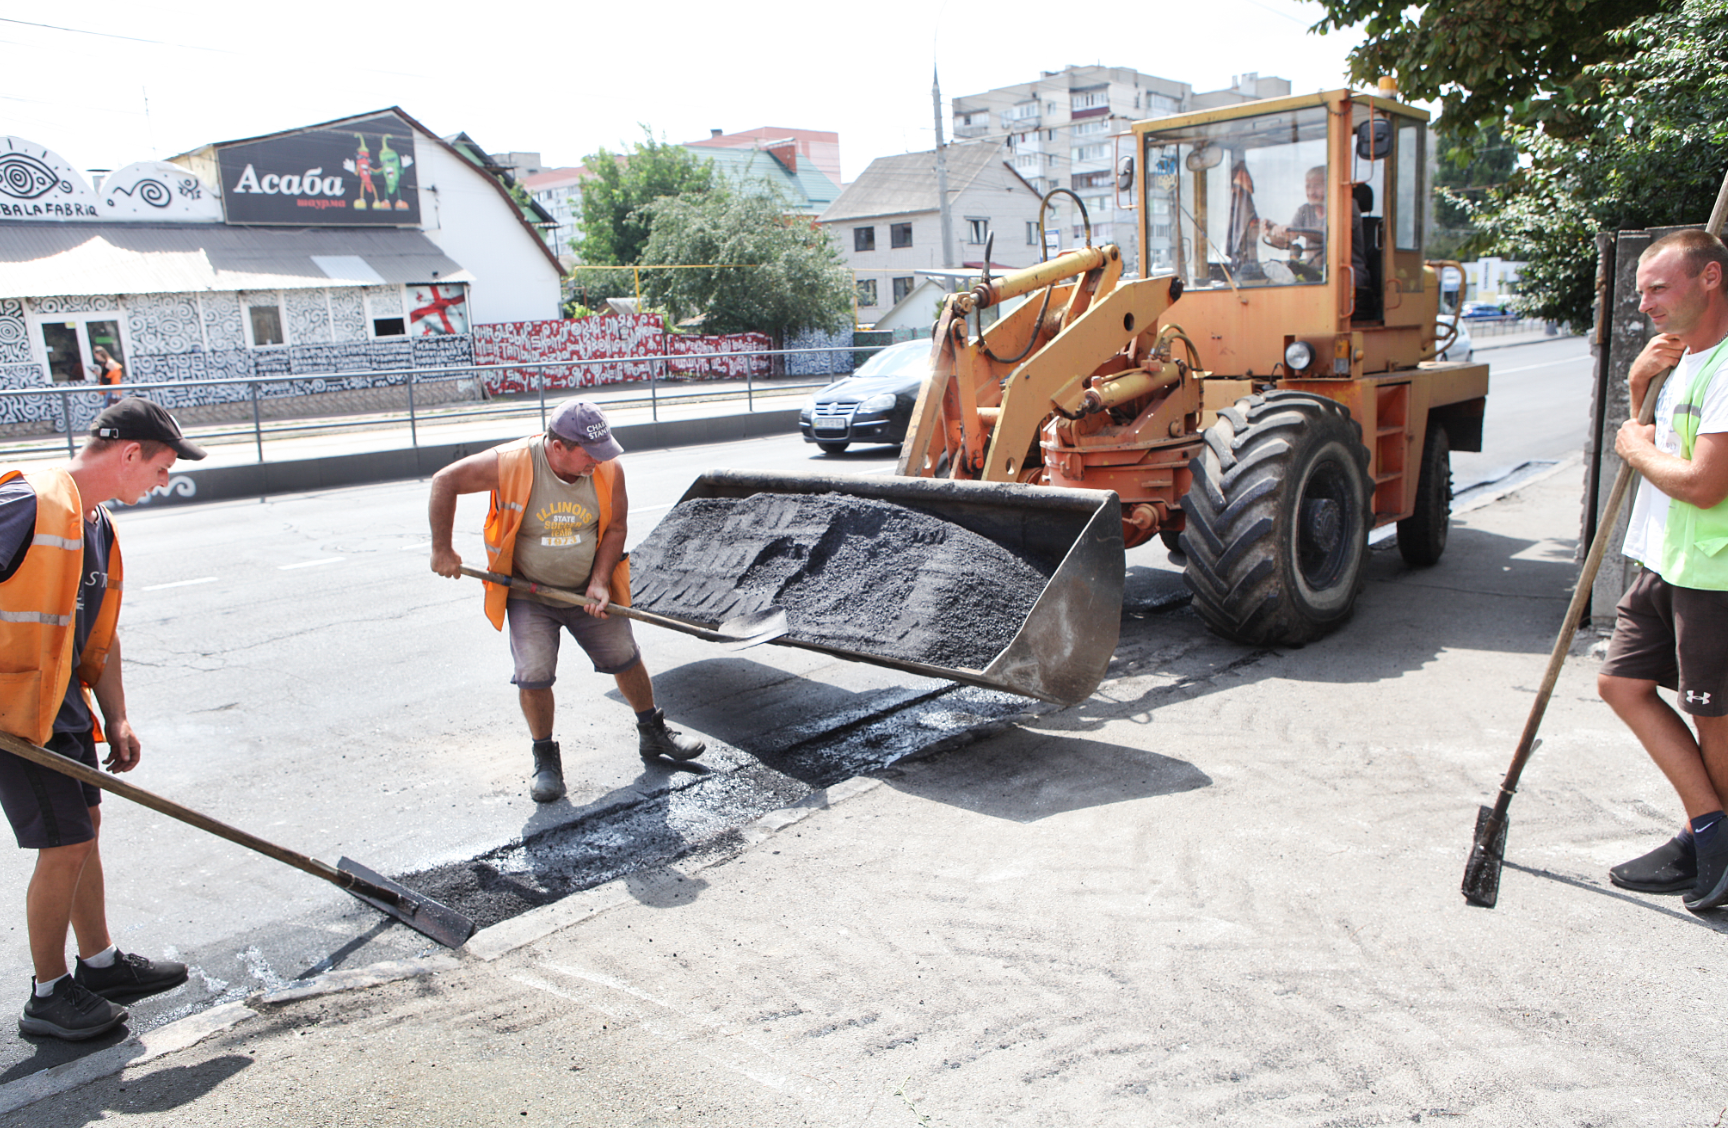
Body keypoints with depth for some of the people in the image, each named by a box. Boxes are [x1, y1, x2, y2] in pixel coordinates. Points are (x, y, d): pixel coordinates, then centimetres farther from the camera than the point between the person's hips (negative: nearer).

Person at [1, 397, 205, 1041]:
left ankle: (100, 962, 33)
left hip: (63, 702, 9)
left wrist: (115, 719, 14)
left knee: (83, 828, 17)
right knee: (66, 843, -3)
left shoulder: (98, 525, 11)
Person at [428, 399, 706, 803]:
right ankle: (546, 760, 12)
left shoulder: (609, 469, -15)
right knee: (533, 676, -11)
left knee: (626, 660, 9)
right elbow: (444, 482, -14)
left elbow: (615, 526, -3)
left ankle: (653, 734, 32)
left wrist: (600, 582, -15)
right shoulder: (511, 464, -24)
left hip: (587, 591, 3)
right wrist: (442, 549, -10)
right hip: (528, 595, -2)